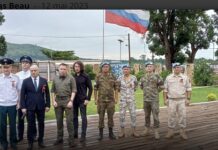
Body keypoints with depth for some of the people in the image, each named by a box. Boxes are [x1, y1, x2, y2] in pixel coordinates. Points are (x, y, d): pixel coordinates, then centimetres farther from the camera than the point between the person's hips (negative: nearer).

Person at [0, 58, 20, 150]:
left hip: (13, 105, 0)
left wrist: (19, 102, -1)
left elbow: (19, 91, 5)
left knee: (13, 124, 10)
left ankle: (13, 142, 25)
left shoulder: (16, 78, 0)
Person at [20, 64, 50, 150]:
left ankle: (40, 140, 23)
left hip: (41, 106, 1)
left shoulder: (44, 81, 3)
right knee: (30, 124, 3)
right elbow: (22, 94, -1)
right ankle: (30, 142, 16)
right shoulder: (25, 81, 0)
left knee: (41, 124, 9)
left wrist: (47, 105, 1)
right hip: (29, 106, -1)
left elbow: (47, 94, 6)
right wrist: (23, 107, -7)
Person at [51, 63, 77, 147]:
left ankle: (71, 139, 4)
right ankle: (59, 138, 23)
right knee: (59, 121, 12)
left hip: (67, 100, -4)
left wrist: (71, 101, -12)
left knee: (69, 121, -3)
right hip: (58, 101, 4)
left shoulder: (71, 78, -1)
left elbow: (74, 90, -4)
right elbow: (53, 91, 12)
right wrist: (53, 101, 2)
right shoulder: (55, 79, 10)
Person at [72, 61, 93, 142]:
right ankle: (75, 133, 24)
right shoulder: (73, 77, 6)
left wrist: (88, 99, -11)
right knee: (74, 117, 11)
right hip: (74, 100, 4)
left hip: (82, 100, -4)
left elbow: (90, 88, -4)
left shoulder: (85, 76, -4)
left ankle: (83, 135, 7)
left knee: (83, 117, 1)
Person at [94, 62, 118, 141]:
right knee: (101, 117, 4)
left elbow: (116, 88, 6)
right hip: (101, 100, -1)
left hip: (111, 100, 1)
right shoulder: (98, 77, 0)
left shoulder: (112, 77, 3)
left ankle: (111, 133, 18)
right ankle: (101, 133, 14)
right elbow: (95, 89, 1)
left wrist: (116, 98, 0)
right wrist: (95, 99, -3)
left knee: (110, 116, 7)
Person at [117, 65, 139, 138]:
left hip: (131, 98, 0)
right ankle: (122, 132, 12)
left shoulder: (133, 77, -1)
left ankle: (134, 131, 13)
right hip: (122, 98, 0)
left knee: (133, 114, 0)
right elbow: (117, 88, 7)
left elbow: (135, 87, 11)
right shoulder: (120, 78, -2)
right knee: (122, 115, 0)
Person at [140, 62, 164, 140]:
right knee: (147, 115, 13)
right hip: (146, 99, 4)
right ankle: (147, 129, 25)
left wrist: (155, 92, 5)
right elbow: (141, 86, 24)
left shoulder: (156, 76, -7)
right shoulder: (143, 77, 8)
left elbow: (161, 86, -3)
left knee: (155, 116, -2)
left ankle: (156, 131, 7)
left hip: (154, 99, -4)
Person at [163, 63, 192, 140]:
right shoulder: (168, 78, 2)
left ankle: (183, 132, 15)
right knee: (171, 116, 4)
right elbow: (165, 89, 4)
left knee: (182, 116, 3)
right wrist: (165, 99, -1)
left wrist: (188, 99, -3)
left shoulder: (185, 77, 3)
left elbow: (188, 89, 4)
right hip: (171, 100, 0)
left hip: (182, 100, 0)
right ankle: (170, 132, 15)